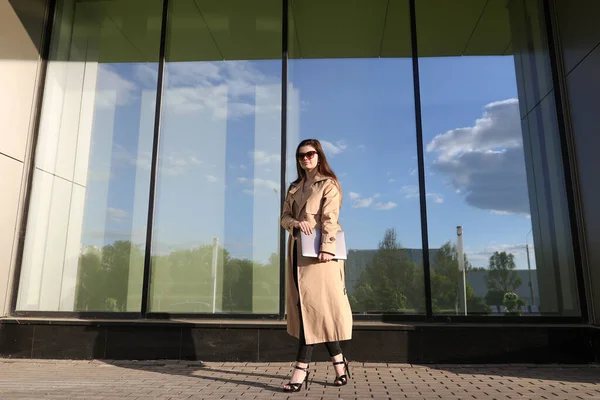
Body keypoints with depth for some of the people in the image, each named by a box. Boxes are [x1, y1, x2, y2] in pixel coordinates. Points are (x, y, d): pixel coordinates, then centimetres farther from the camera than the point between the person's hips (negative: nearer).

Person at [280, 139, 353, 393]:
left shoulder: (328, 184, 1)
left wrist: (327, 247, -20)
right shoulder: (294, 188, 20)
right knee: (304, 306, 6)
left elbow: (330, 218, -10)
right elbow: (284, 217, 14)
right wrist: (296, 223, -9)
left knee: (314, 305, -9)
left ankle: (301, 369, -7)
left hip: (317, 251, -7)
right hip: (297, 250, 7)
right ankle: (339, 362, 19)